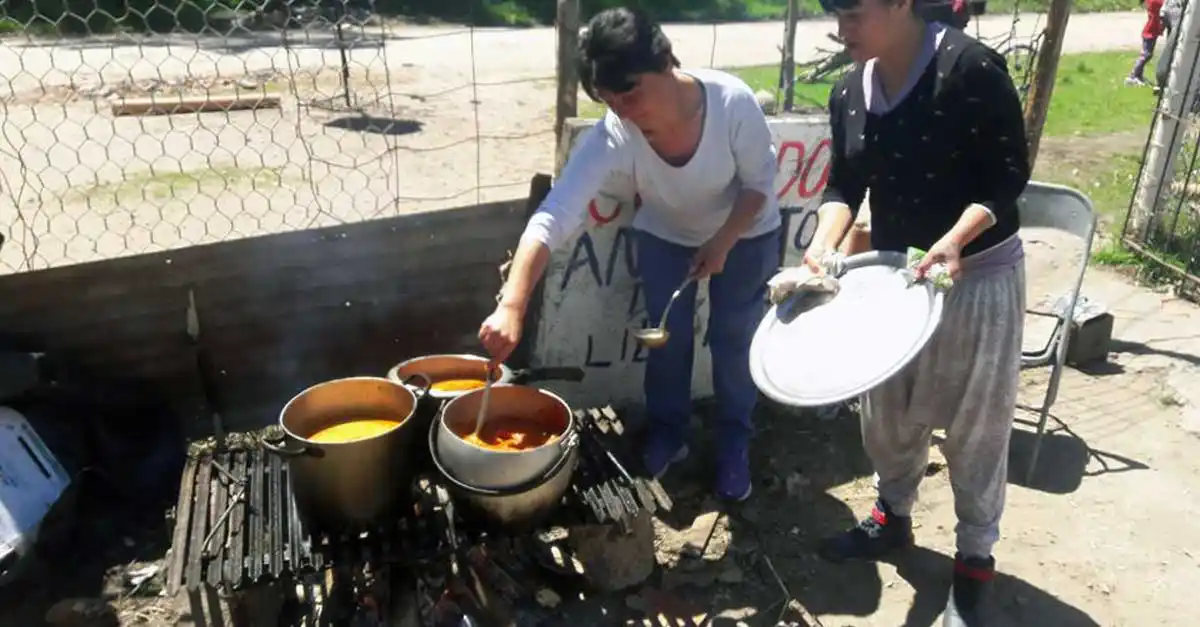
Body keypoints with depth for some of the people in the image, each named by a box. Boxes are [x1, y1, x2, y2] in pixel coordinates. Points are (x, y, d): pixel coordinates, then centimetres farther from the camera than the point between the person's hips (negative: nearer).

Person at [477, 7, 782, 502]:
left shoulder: (732, 101, -35)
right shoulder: (611, 139, -34)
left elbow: (761, 182, -18)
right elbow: (552, 218, -43)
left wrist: (722, 243, -28)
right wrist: (512, 305, -54)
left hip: (744, 234, -1)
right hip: (665, 235, 1)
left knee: (734, 341, 5)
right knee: (667, 339, 6)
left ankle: (734, 443, 27)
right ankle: (667, 433, 31)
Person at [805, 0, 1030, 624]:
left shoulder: (970, 68, -19)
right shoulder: (848, 91, -1)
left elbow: (1009, 175, -16)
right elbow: (844, 184, 2)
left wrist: (954, 241, -31)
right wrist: (824, 242, -16)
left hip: (978, 276, -6)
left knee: (974, 422, 8)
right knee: (887, 410, 19)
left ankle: (975, 558, 28)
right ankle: (893, 517, 43)